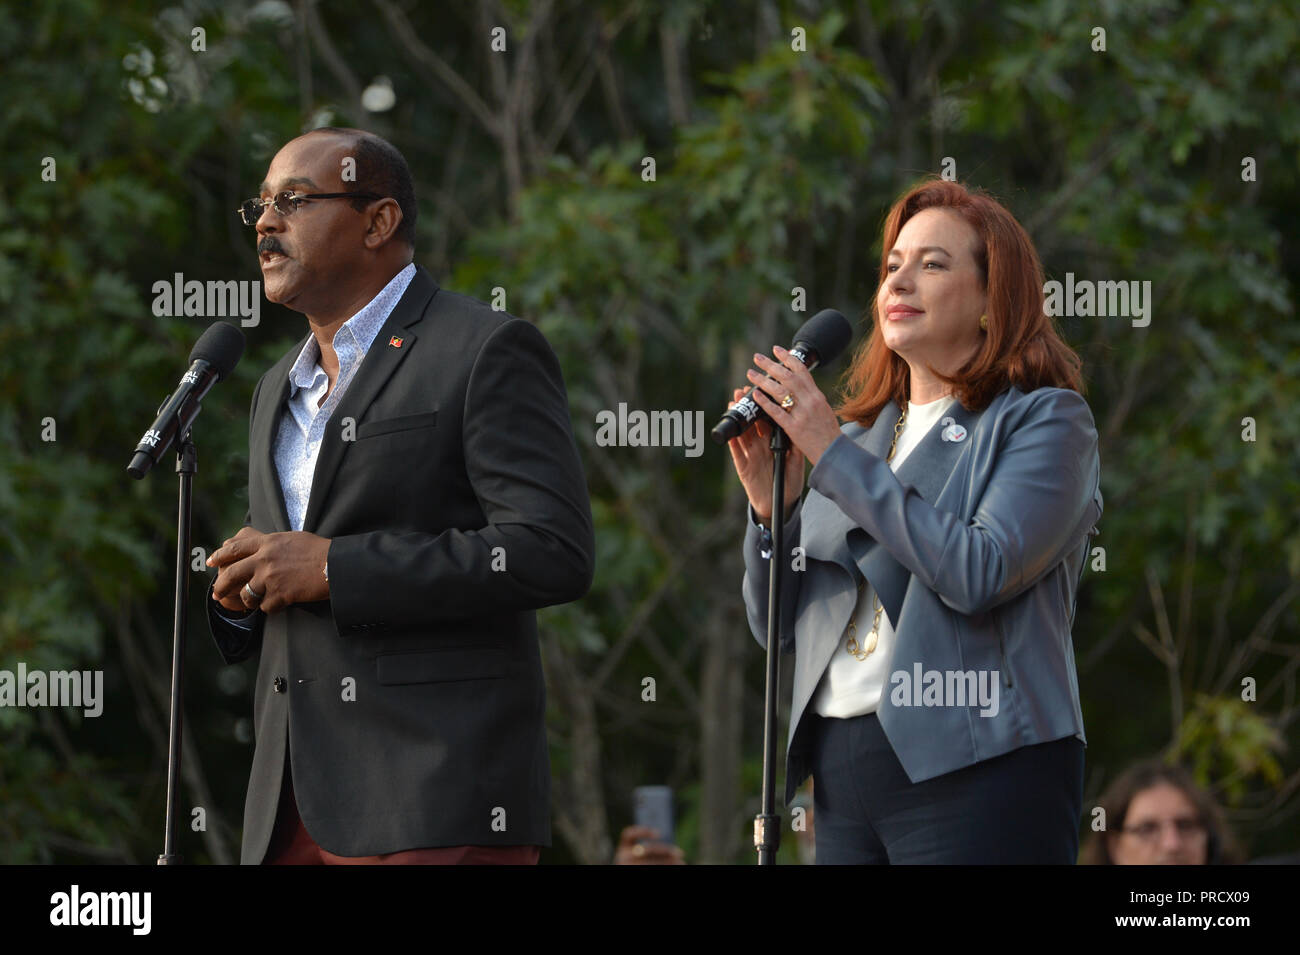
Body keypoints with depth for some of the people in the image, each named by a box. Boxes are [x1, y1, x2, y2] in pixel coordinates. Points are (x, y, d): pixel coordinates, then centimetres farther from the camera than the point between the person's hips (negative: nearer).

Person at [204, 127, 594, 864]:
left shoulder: (487, 354, -3)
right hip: (297, 805, 7)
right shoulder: (281, 389, 23)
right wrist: (238, 593, 6)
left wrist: (336, 569, -15)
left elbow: (553, 552, -14)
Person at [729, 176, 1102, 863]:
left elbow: (980, 573, -16)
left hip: (978, 773, -5)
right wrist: (770, 504, -1)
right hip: (843, 773, 5)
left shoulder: (1046, 420, 1)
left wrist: (834, 456, -11)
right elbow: (778, 627, 17)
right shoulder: (859, 435, 19)